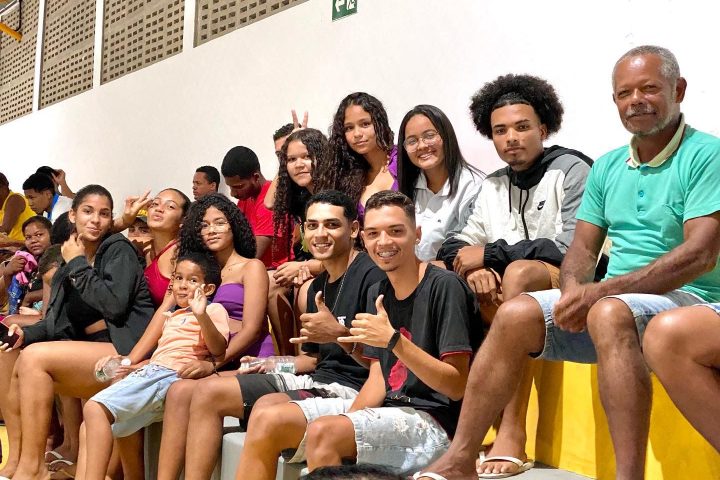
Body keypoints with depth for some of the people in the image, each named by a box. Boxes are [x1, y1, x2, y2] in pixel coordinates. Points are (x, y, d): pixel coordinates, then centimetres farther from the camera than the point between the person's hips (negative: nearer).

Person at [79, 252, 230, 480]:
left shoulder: (213, 310, 7)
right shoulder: (169, 316, 30)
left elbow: (218, 349, -11)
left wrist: (202, 315, -27)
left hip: (170, 376, -8)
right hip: (150, 373, 8)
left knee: (94, 408, -23)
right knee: (91, 428, 6)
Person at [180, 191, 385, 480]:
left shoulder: (371, 276, -12)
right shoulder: (318, 285, 15)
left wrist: (339, 334, -29)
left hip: (353, 388, -9)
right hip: (317, 379, 9)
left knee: (267, 407, -35)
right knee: (209, 390, 4)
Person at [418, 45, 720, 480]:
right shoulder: (607, 168, 15)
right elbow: (583, 248, 13)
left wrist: (601, 290, -23)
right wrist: (574, 289, -12)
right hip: (611, 300, 6)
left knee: (609, 313, -37)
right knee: (517, 314, -15)